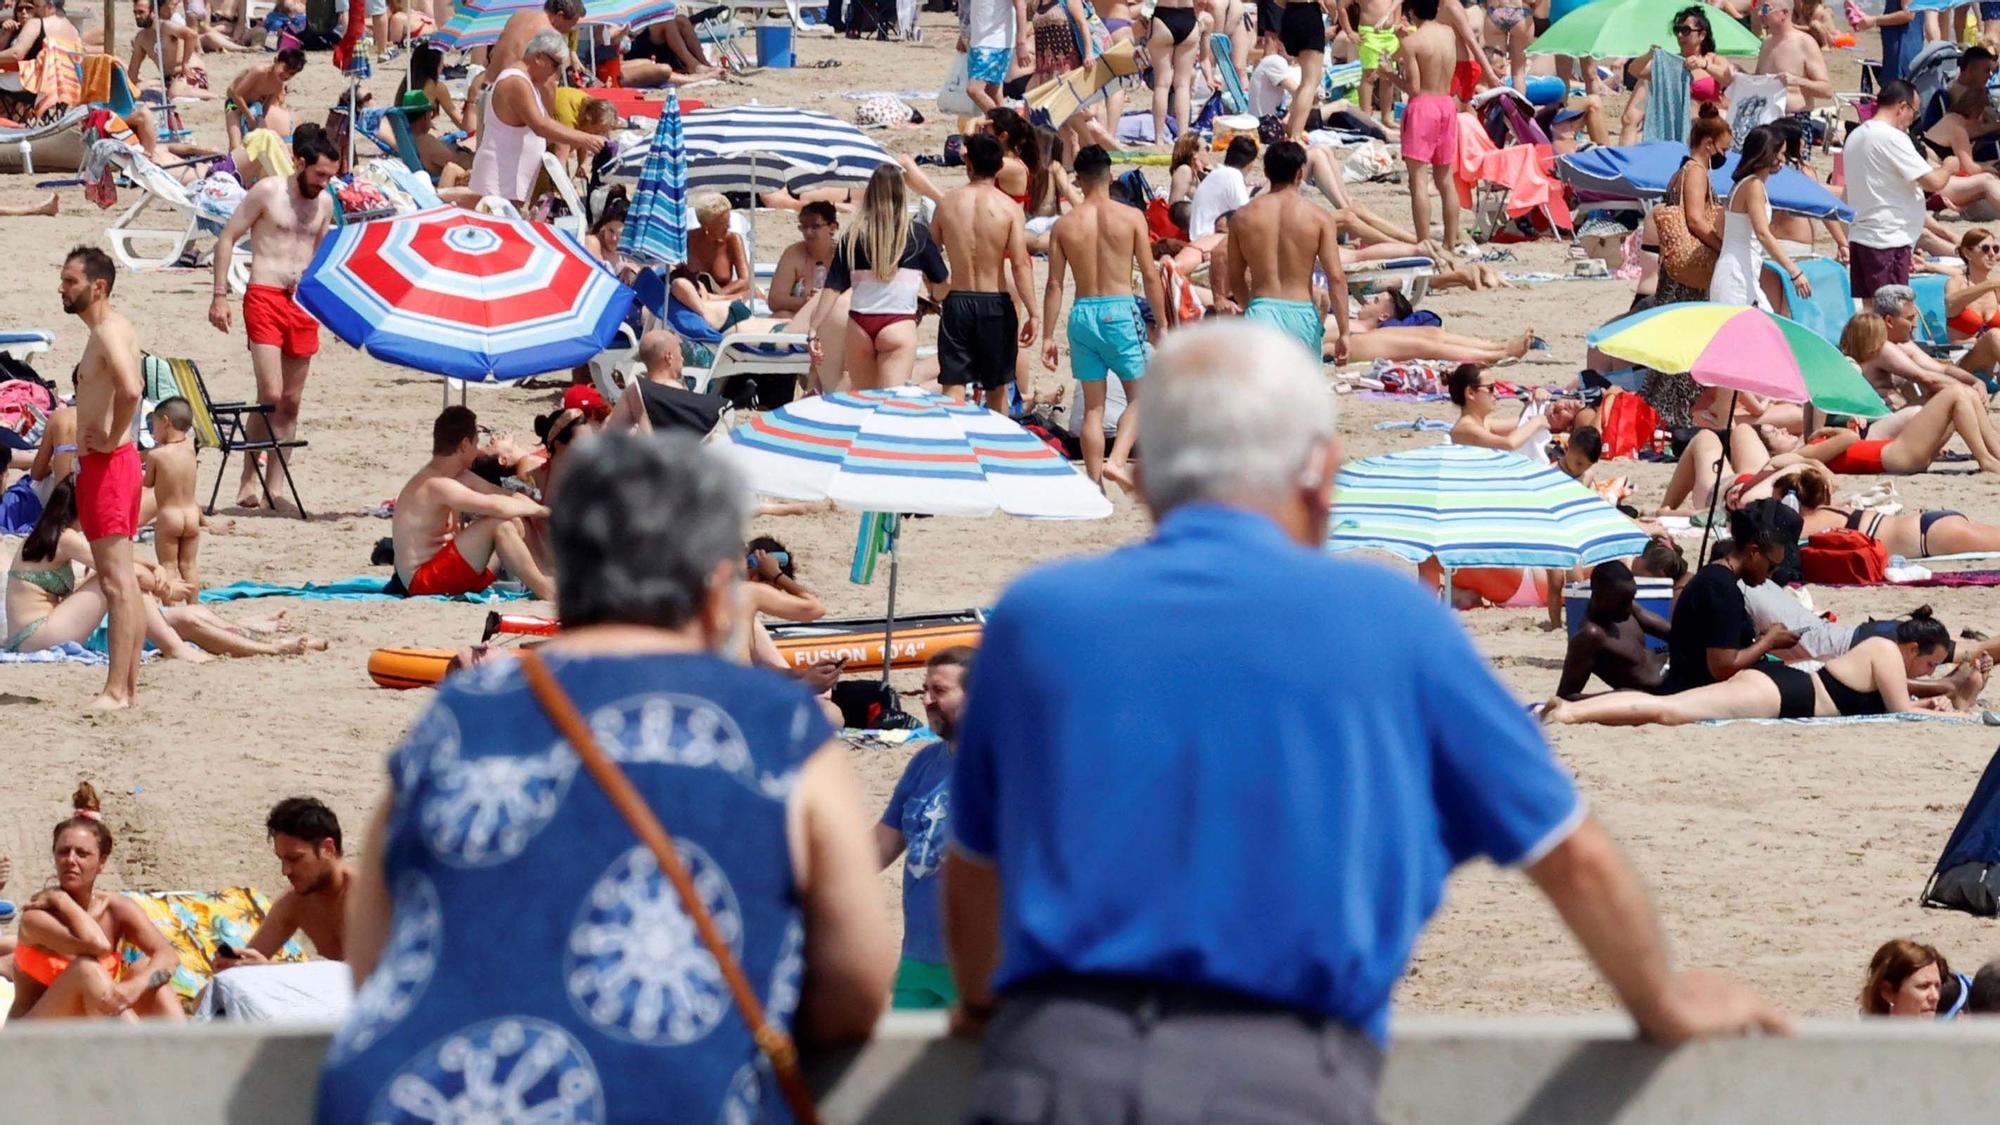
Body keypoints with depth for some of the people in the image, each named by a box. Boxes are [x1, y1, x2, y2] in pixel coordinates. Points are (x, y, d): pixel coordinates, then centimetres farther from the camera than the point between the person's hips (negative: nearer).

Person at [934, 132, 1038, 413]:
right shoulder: (1008, 208, -7)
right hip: (995, 303, -1)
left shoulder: (947, 205, 0)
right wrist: (1032, 314, -10)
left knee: (953, 388, 0)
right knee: (997, 389, 13)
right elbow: (1020, 265, -12)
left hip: (956, 303, 1)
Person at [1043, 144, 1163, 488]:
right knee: (1139, 395, 11)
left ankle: (1095, 483, 10)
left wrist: (1048, 336, 7)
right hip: (1120, 311, -3)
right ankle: (1117, 459, -10)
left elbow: (1054, 285, 2)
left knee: (1092, 405, 10)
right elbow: (1150, 275, -3)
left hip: (1082, 312, 3)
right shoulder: (1130, 217, -4)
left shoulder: (1064, 225, 2)